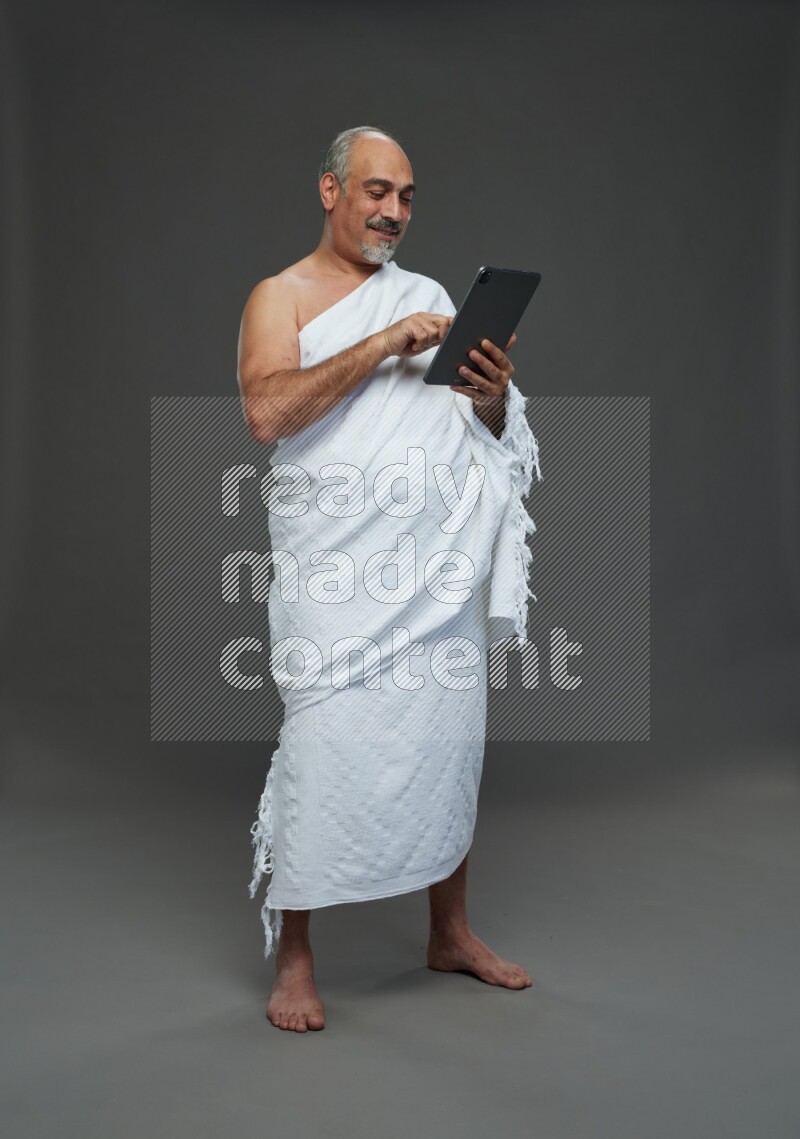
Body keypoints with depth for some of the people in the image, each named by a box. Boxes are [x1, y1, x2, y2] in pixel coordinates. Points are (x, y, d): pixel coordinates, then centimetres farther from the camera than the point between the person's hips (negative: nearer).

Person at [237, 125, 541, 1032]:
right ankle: (292, 956, 10)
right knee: (325, 748, -6)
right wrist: (382, 346, -17)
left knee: (449, 738, 10)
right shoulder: (282, 297, 4)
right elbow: (266, 413, -15)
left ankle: (450, 932, 26)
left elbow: (486, 432, 18)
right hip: (339, 571, -5)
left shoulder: (430, 296, 18)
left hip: (443, 564, 5)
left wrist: (492, 396, -5)